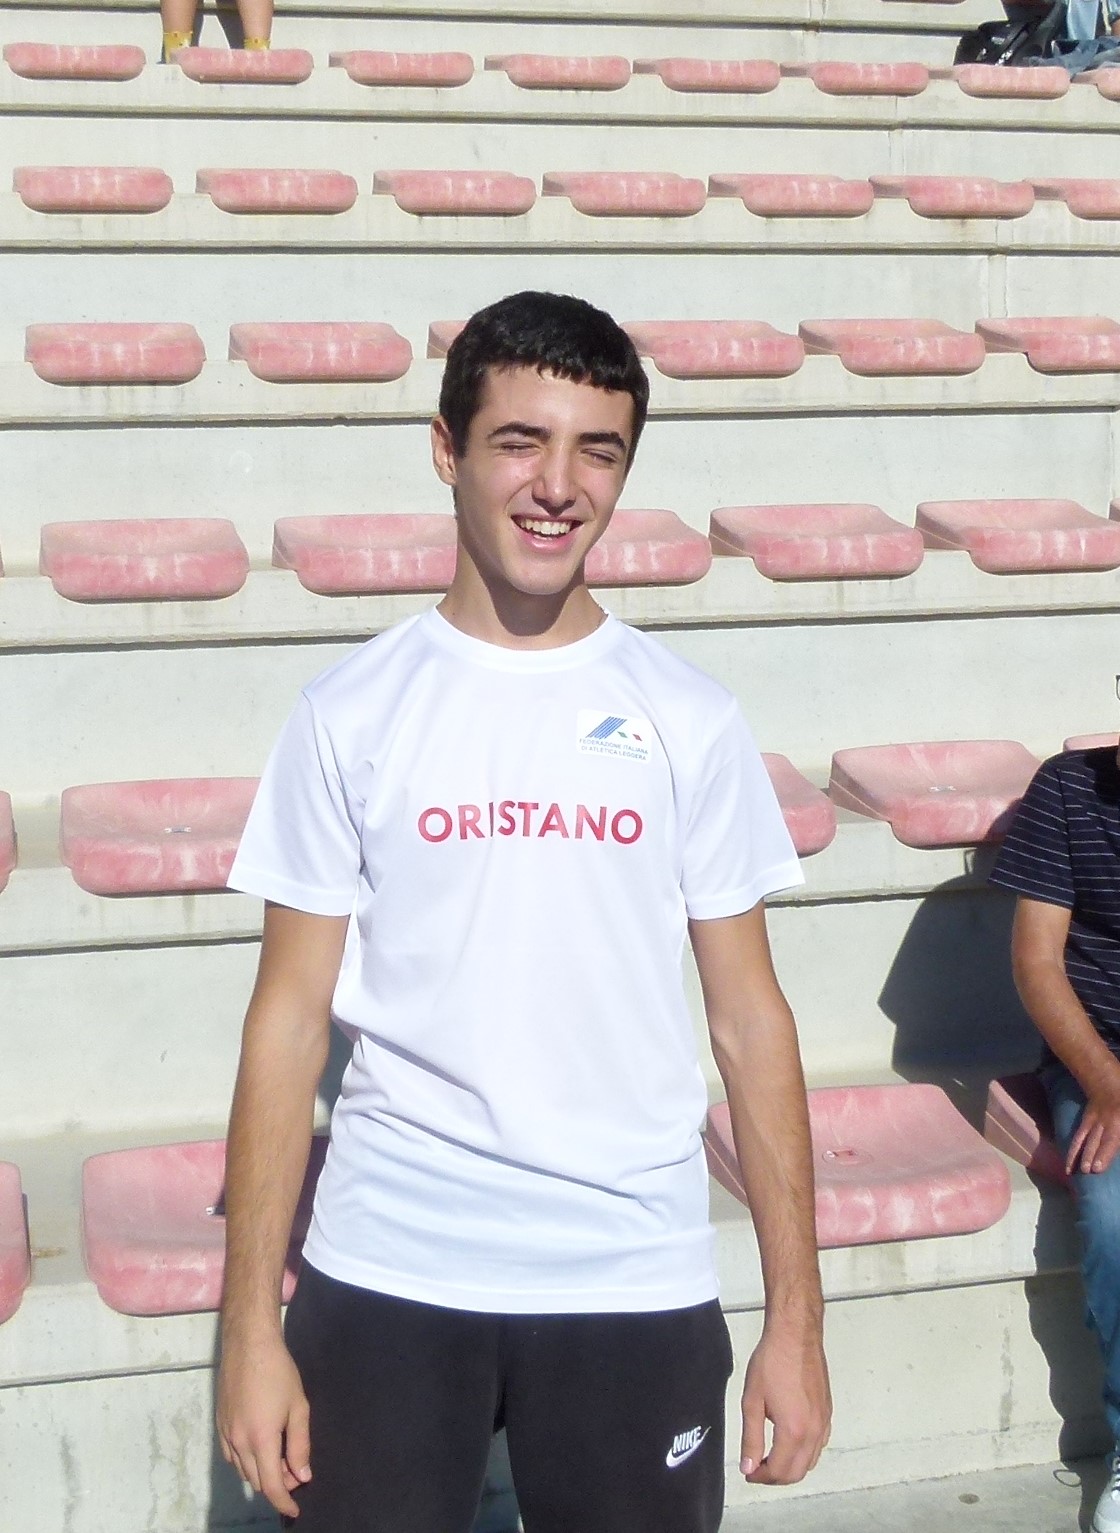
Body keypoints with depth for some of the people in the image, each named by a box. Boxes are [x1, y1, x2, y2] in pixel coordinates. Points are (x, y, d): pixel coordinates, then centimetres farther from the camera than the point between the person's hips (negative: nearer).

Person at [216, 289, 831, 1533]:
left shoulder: (689, 720, 1)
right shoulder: (352, 715, -2)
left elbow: (749, 1015, 3)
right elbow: (292, 1016, -1)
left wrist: (796, 1315, 1)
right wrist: (249, 1325, -4)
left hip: (637, 1287, 1)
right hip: (386, 1282, 0)